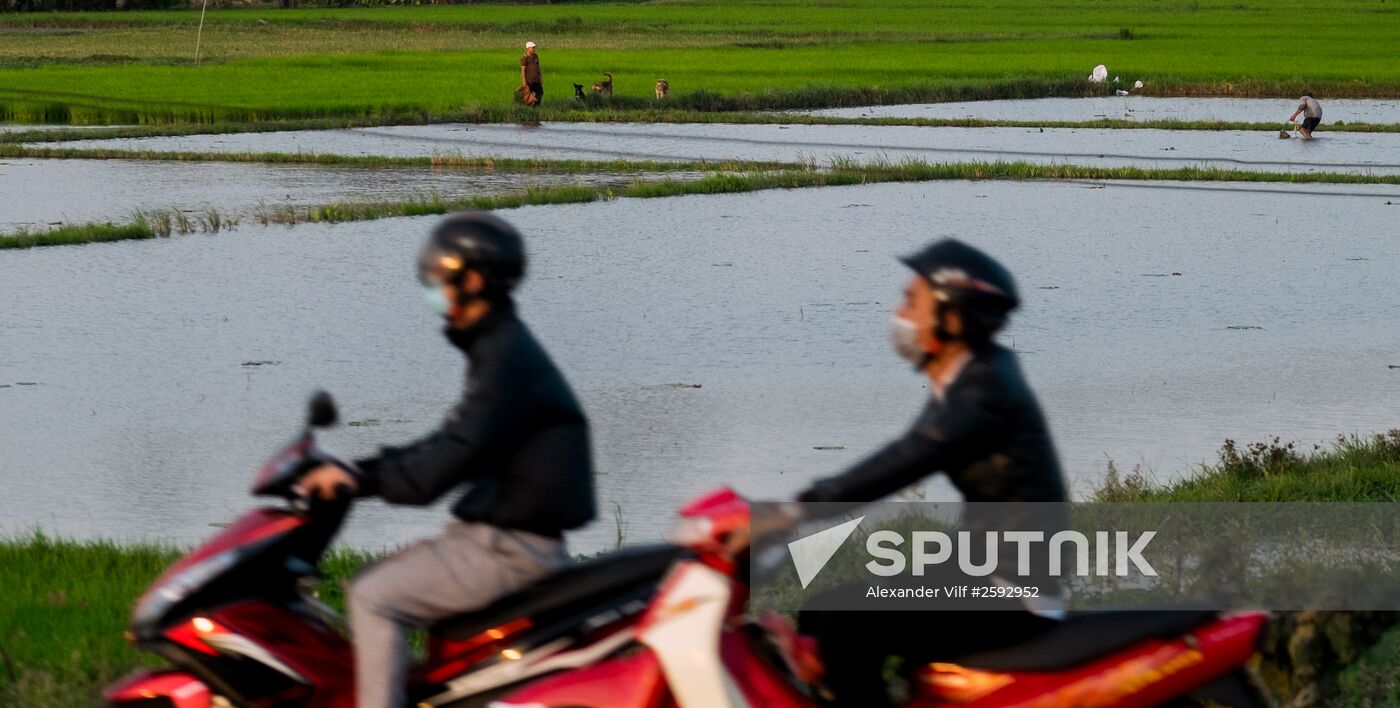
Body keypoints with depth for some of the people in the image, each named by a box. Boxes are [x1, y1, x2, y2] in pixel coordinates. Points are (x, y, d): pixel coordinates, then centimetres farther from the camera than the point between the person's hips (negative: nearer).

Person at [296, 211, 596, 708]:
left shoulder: (506, 357, -17)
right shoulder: (497, 346, 16)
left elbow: (455, 457, -24)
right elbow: (452, 445, 22)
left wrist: (362, 480, -20)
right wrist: (360, 471, 14)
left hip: (511, 549, -11)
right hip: (500, 535, 11)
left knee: (375, 598, -15)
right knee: (382, 581, 20)